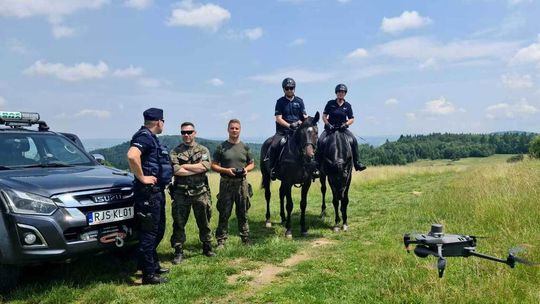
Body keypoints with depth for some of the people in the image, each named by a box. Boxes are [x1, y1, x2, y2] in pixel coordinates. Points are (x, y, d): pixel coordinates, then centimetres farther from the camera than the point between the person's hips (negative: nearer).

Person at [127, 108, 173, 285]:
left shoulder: (151, 138, 16)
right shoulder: (144, 136, -15)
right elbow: (132, 156, -34)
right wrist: (142, 177, -24)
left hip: (157, 191, 10)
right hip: (148, 192, -10)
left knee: (158, 230, 18)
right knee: (149, 232, -4)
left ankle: (153, 265, 32)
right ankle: (149, 274, 4)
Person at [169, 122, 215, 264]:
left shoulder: (203, 150, 6)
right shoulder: (175, 152, 3)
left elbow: (205, 166, -13)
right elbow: (176, 171, -13)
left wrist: (185, 166, -11)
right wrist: (197, 169, -12)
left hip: (201, 192, 1)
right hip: (181, 193, 0)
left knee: (204, 222, 11)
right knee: (179, 223, 4)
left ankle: (207, 247, 26)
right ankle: (178, 252, 15)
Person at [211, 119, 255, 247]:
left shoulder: (245, 147, 9)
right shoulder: (221, 147, 1)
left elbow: (252, 164, 16)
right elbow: (214, 165, 1)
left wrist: (247, 169, -6)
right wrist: (226, 170, -15)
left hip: (242, 183, 2)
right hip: (226, 183, -2)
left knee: (243, 212, 10)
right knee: (224, 213, 1)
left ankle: (245, 237, 21)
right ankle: (221, 239, 10)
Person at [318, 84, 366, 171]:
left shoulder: (348, 105, 6)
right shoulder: (330, 103, 2)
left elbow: (351, 119, 7)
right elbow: (324, 116, 4)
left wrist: (346, 124, -13)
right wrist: (328, 124, -12)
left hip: (342, 128, 1)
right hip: (330, 127, -1)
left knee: (353, 140, -23)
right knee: (320, 141, -26)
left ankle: (356, 162, -15)